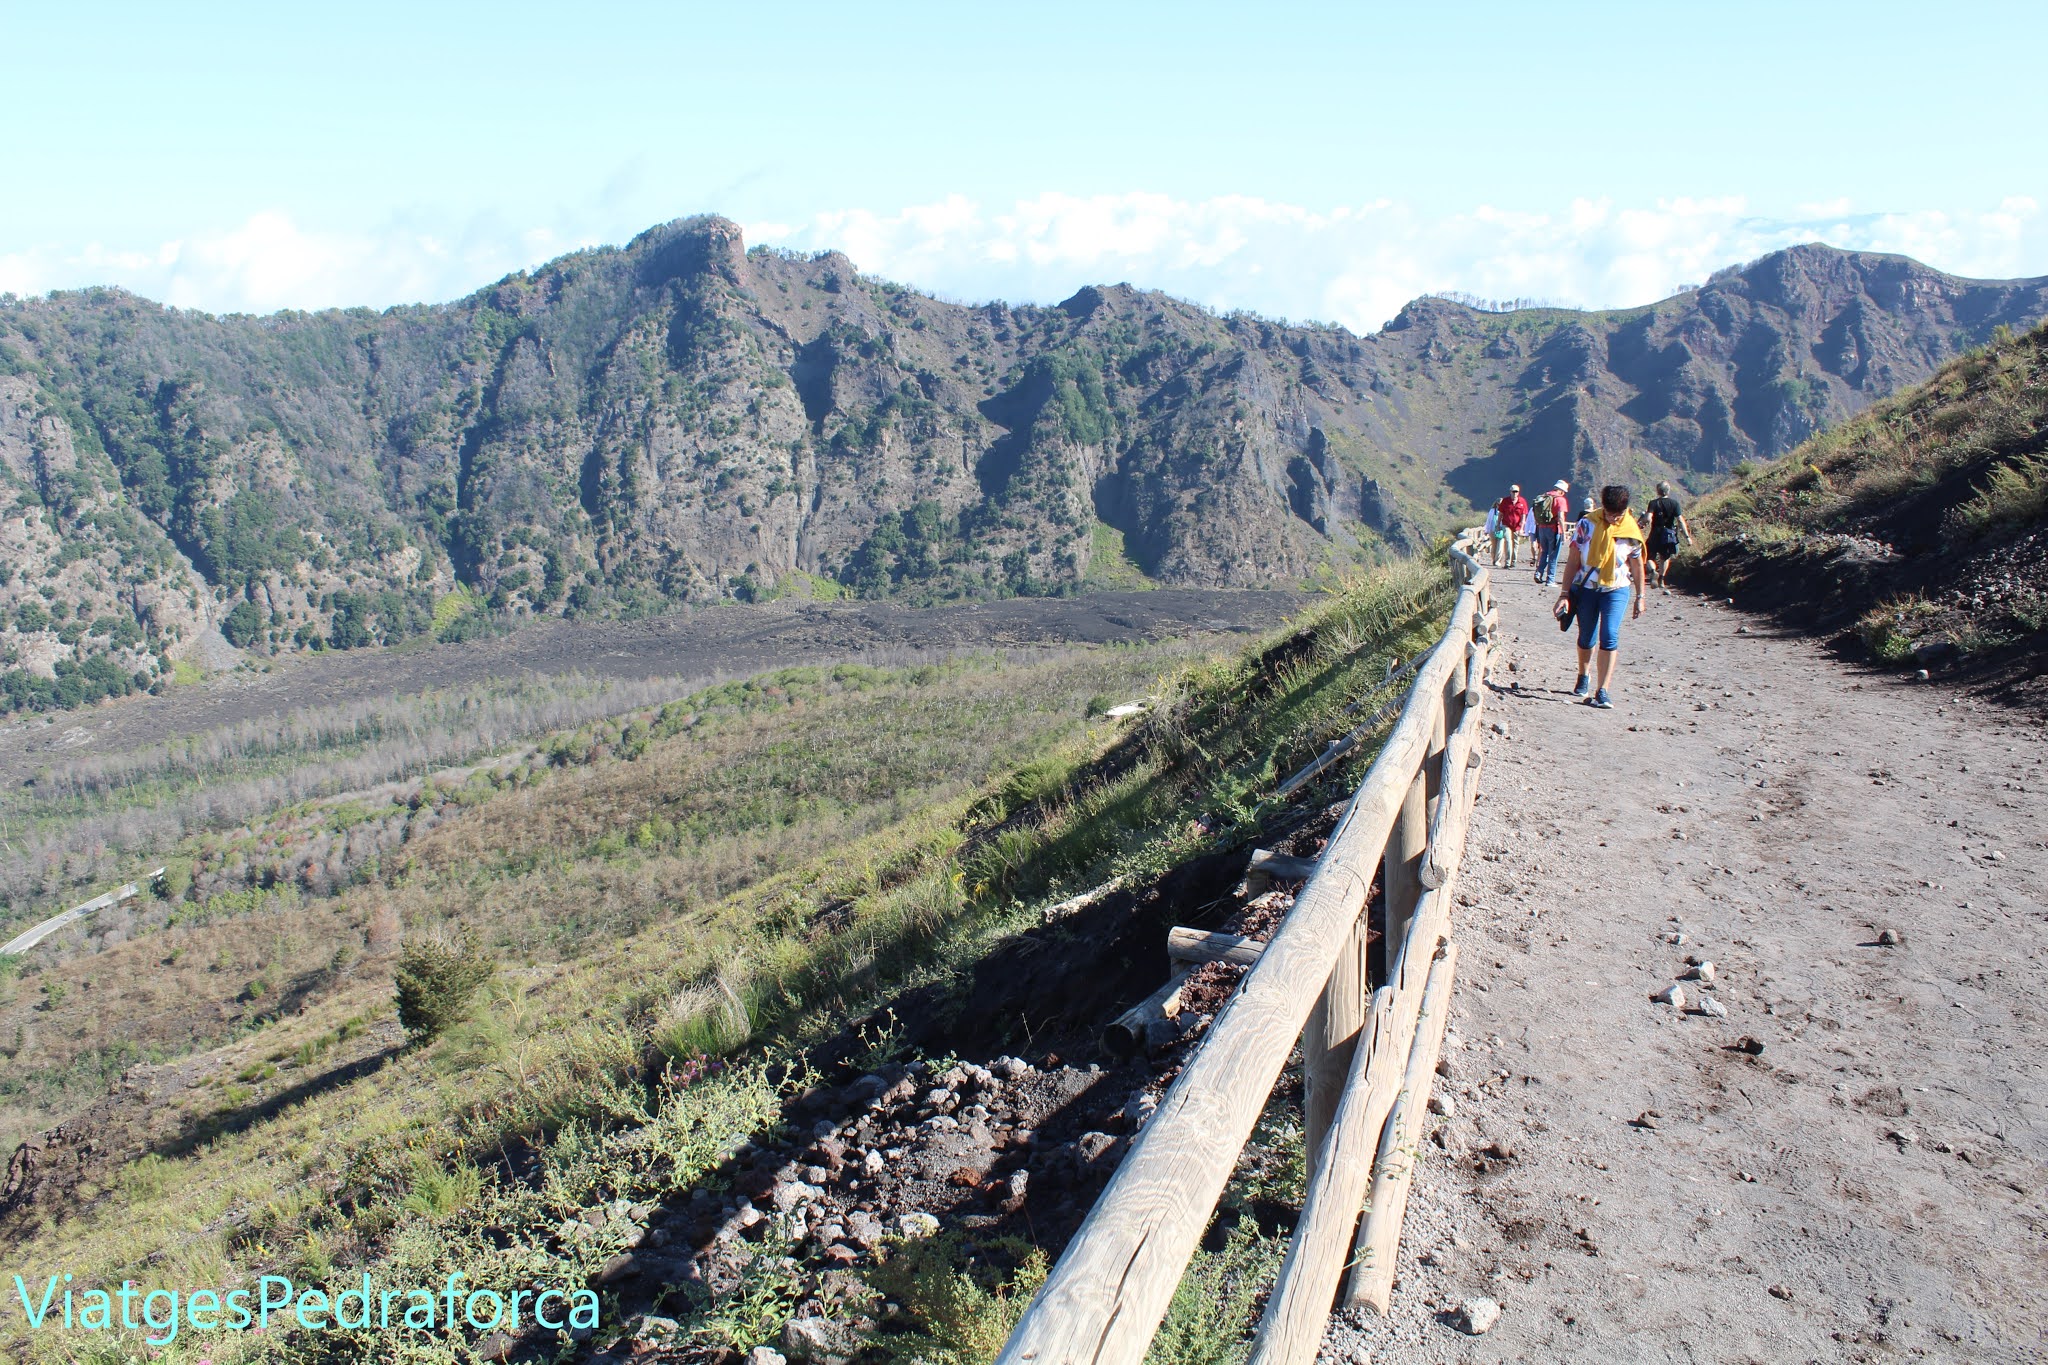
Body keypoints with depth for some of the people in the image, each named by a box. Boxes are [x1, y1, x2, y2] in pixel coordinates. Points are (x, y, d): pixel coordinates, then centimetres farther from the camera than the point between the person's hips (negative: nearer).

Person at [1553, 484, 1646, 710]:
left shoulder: (1631, 530, -6)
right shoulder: (1587, 524, -8)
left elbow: (1637, 564, 6)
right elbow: (1573, 560, -4)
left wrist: (1640, 596, 9)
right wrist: (1565, 594, -6)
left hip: (1617, 589, -1)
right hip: (1586, 587, 1)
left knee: (1610, 636, -15)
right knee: (1586, 638, 12)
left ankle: (1602, 691, -14)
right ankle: (1583, 677, 39)